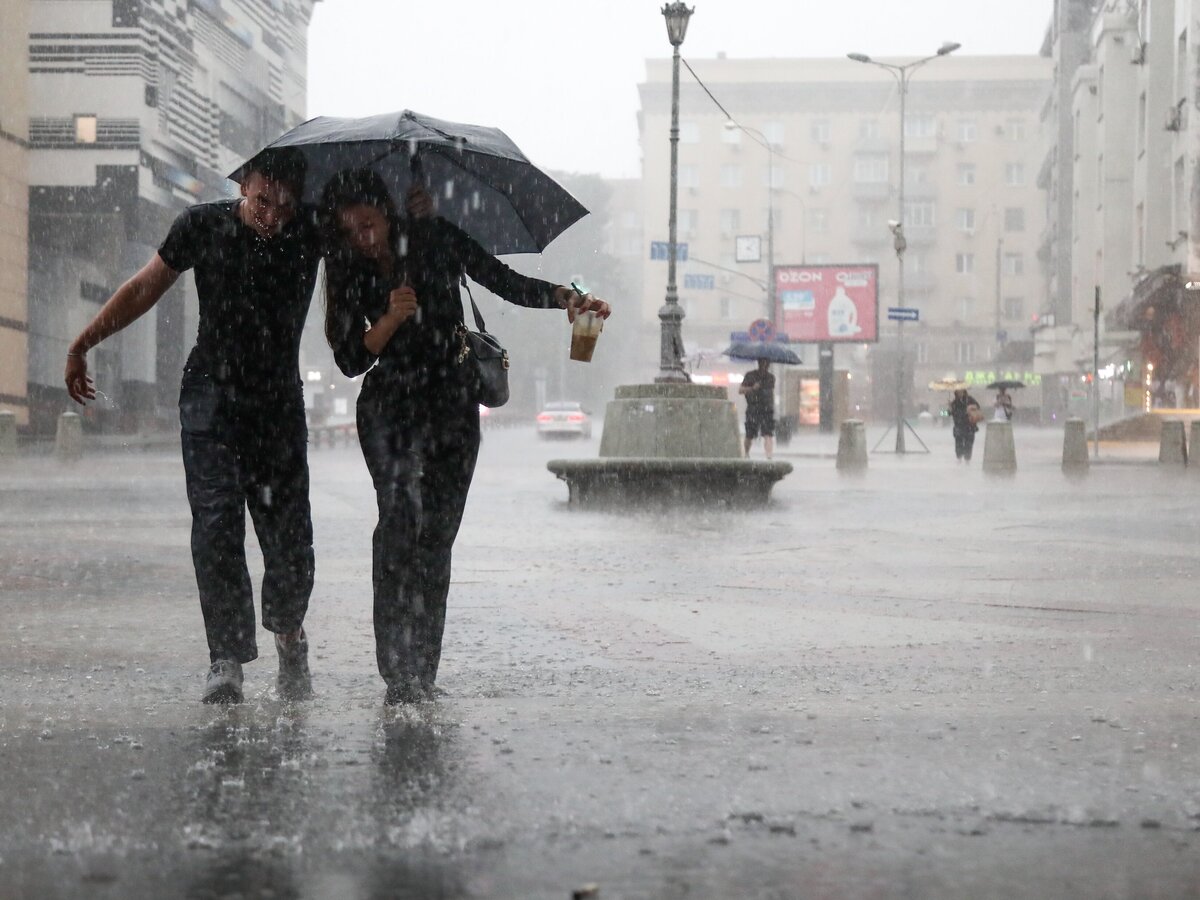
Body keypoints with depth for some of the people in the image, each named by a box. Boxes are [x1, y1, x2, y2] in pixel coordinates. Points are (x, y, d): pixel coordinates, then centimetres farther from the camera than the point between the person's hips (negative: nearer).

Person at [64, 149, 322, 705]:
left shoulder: (312, 231, -4)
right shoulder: (203, 226, -3)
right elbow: (144, 289, 7)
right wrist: (84, 343, 9)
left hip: (279, 403, 1)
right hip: (212, 395, -1)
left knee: (289, 537, 0)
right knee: (216, 526, -14)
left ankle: (288, 635, 28)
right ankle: (227, 658, -10)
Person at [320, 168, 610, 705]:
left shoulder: (438, 241, -3)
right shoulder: (348, 274, -1)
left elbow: (508, 284, -2)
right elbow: (350, 361, -3)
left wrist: (565, 297, -17)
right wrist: (390, 320, -19)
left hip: (452, 404, 1)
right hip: (388, 406, -1)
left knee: (437, 533, -1)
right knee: (400, 515, -20)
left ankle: (422, 676, 5)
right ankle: (397, 673, -22)